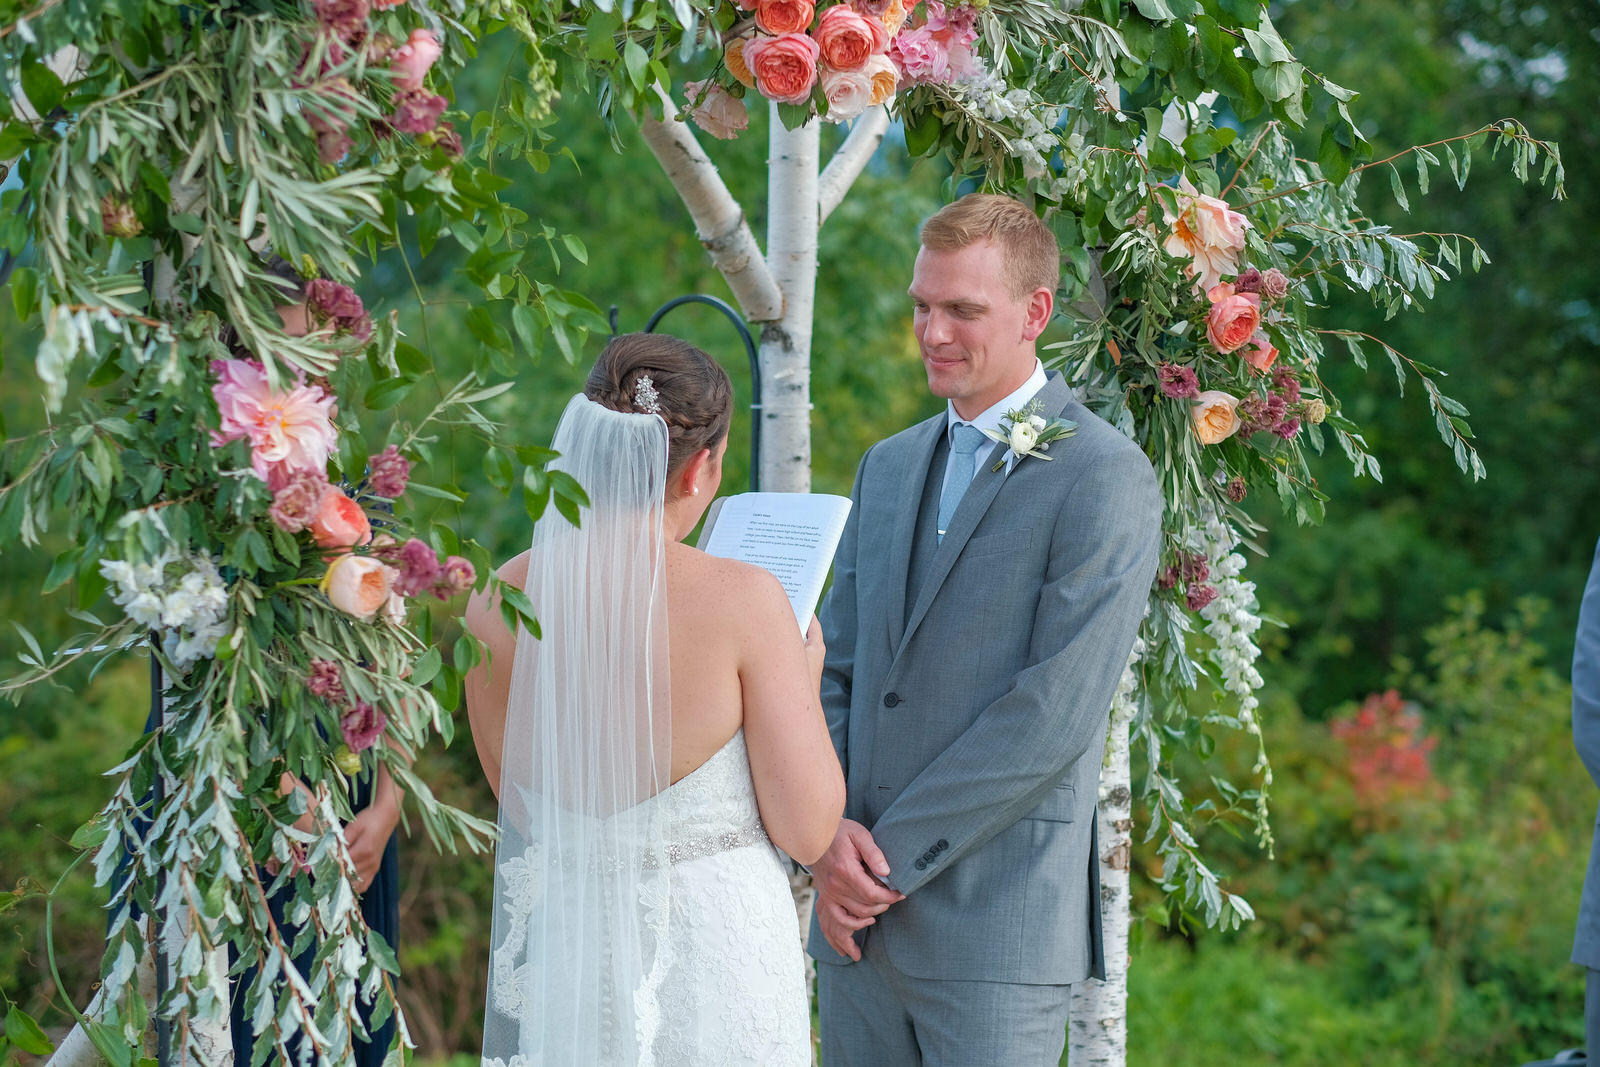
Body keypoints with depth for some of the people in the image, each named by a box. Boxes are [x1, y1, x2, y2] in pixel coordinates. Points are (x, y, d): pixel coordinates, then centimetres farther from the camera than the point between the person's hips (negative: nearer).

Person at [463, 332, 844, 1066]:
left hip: (556, 952, 4)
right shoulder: (742, 601, -18)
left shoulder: (494, 605, -7)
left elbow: (523, 803, 8)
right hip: (712, 955, -4)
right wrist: (804, 683, 4)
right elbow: (807, 831, -11)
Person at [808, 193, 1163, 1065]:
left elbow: (1057, 712, -14)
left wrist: (892, 854, -13)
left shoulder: (1103, 478, -7)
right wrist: (829, 832, -3)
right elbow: (833, 670, 16)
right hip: (858, 919, 6)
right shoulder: (889, 467, 17)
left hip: (997, 927, -6)